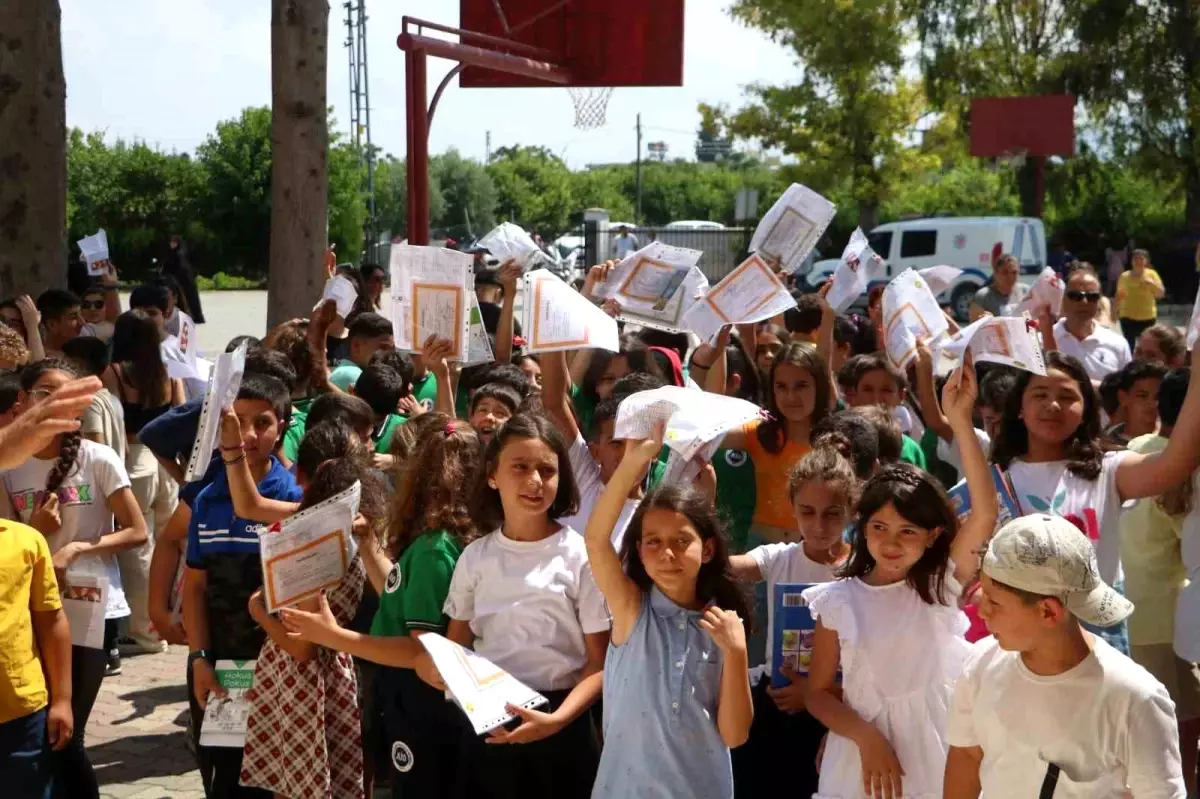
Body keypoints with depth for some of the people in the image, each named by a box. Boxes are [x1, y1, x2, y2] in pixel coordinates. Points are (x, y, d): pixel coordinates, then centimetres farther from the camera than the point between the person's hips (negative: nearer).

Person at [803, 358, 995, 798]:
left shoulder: (942, 584, -4)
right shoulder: (838, 600, -3)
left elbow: (985, 513, -18)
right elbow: (819, 692, 1)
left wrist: (960, 422, -25)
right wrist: (867, 738, -16)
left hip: (934, 755, 0)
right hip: (861, 758, 0)